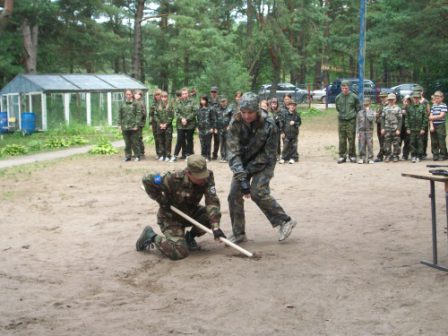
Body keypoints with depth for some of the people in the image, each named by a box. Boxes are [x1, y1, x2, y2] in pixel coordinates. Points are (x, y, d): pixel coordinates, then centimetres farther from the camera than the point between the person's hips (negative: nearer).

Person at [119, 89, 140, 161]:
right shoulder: (123, 105, 10)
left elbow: (139, 115, -6)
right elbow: (120, 115, 13)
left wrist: (136, 125, -11)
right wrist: (120, 124, 5)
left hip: (133, 127, -4)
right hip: (125, 127, 4)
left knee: (135, 142, 0)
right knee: (127, 143, 7)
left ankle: (137, 156, 9)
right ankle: (128, 156, 14)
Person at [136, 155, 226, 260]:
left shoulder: (207, 177, -20)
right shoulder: (174, 179, -32)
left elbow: (212, 201, -27)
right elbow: (147, 179, -23)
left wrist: (216, 226, -38)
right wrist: (161, 200, -20)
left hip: (190, 212, 5)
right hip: (171, 217, -5)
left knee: (212, 215, -20)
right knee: (179, 252, -21)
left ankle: (190, 236, 8)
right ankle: (151, 236, 5)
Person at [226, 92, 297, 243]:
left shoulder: (268, 125, -26)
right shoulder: (235, 124, -20)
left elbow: (268, 154, -19)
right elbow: (233, 151, -24)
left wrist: (249, 169, -19)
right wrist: (242, 176, -34)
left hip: (263, 163, -4)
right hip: (243, 163, 4)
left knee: (258, 192, -20)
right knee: (234, 195, -5)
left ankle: (285, 221, -4)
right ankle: (238, 234, 8)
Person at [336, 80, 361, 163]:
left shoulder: (354, 97, -2)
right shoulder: (338, 97, 5)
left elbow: (358, 108, 8)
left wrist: (352, 114, 8)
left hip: (351, 120, -2)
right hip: (341, 120, 2)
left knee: (351, 139, -1)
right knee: (342, 139, 1)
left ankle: (352, 155, 9)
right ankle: (342, 156, 7)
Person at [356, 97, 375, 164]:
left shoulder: (372, 112, 3)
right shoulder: (360, 112, 9)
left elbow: (371, 119, -19)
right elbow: (358, 123, 10)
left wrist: (368, 111, -10)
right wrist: (358, 132, 4)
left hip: (369, 131, -2)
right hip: (362, 131, 2)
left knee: (370, 145, -1)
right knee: (361, 145, 1)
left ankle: (370, 158, 5)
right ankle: (362, 158, 8)